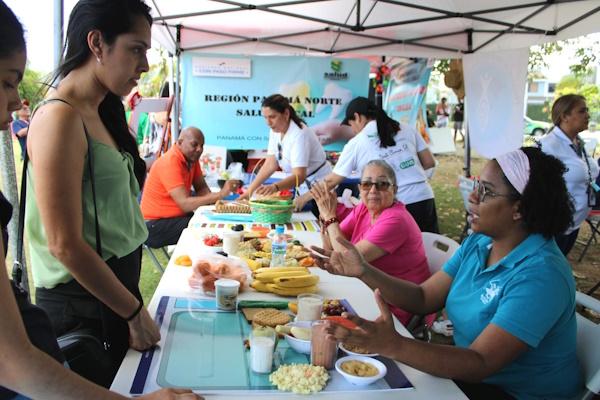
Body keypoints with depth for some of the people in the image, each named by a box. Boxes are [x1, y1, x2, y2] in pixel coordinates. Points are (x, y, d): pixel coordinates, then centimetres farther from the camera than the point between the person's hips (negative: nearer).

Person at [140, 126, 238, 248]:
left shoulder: (192, 158, 3)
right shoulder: (170, 162, -23)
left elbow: (201, 188, 3)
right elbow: (185, 204, -30)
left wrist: (215, 198, -19)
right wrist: (221, 194, -34)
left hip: (178, 216, 8)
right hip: (155, 224, -8)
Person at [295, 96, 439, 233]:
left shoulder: (356, 144, 1)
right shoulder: (406, 129, 9)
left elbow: (332, 180, 9)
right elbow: (429, 162, 11)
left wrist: (305, 197, 22)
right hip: (425, 198, 4)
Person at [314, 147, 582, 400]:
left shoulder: (539, 275, -27)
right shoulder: (478, 244, -1)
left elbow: (481, 364, -30)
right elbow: (423, 298, -1)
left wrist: (394, 346, -42)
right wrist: (363, 271, -15)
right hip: (472, 373, 7)